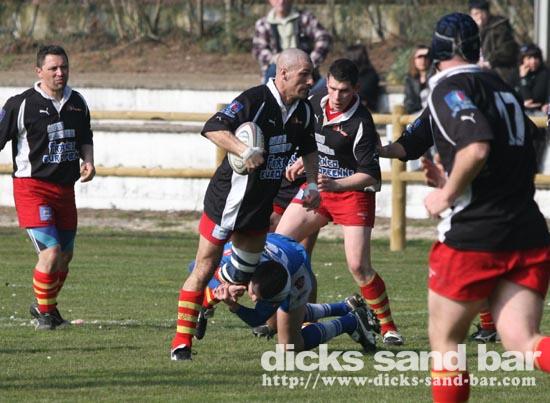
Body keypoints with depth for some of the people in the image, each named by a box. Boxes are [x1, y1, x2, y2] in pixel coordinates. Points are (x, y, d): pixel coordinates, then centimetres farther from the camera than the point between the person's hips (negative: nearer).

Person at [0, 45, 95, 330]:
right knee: (51, 253, -16)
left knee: (65, 256, 14)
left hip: (65, 188, 6)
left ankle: (46, 305, 40)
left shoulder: (77, 103, 8)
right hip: (32, 187, -6)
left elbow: (85, 138, 22)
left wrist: (88, 161, 2)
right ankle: (44, 313, 6)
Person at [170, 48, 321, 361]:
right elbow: (213, 128, -29)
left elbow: (309, 148, 20)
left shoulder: (304, 110, 2)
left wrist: (313, 184, 9)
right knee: (205, 269, -4)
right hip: (227, 201, -7)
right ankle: (181, 343, 1)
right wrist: (244, 150, -41)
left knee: (245, 272, 17)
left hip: (261, 205, 7)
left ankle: (205, 301, 45)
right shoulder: (255, 100, -22)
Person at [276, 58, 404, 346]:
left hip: (352, 193, -7)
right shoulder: (315, 105, -1)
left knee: (358, 266, -15)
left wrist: (335, 184, -35)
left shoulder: (360, 123, -22)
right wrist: (302, 162, 14)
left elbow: (370, 174, -23)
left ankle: (388, 327, 1)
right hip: (317, 187, 7)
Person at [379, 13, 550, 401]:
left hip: (473, 238, -6)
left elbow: (477, 147, -23)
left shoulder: (449, 88, -5)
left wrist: (447, 194, -8)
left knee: (445, 340, 11)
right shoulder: (502, 87, 20)